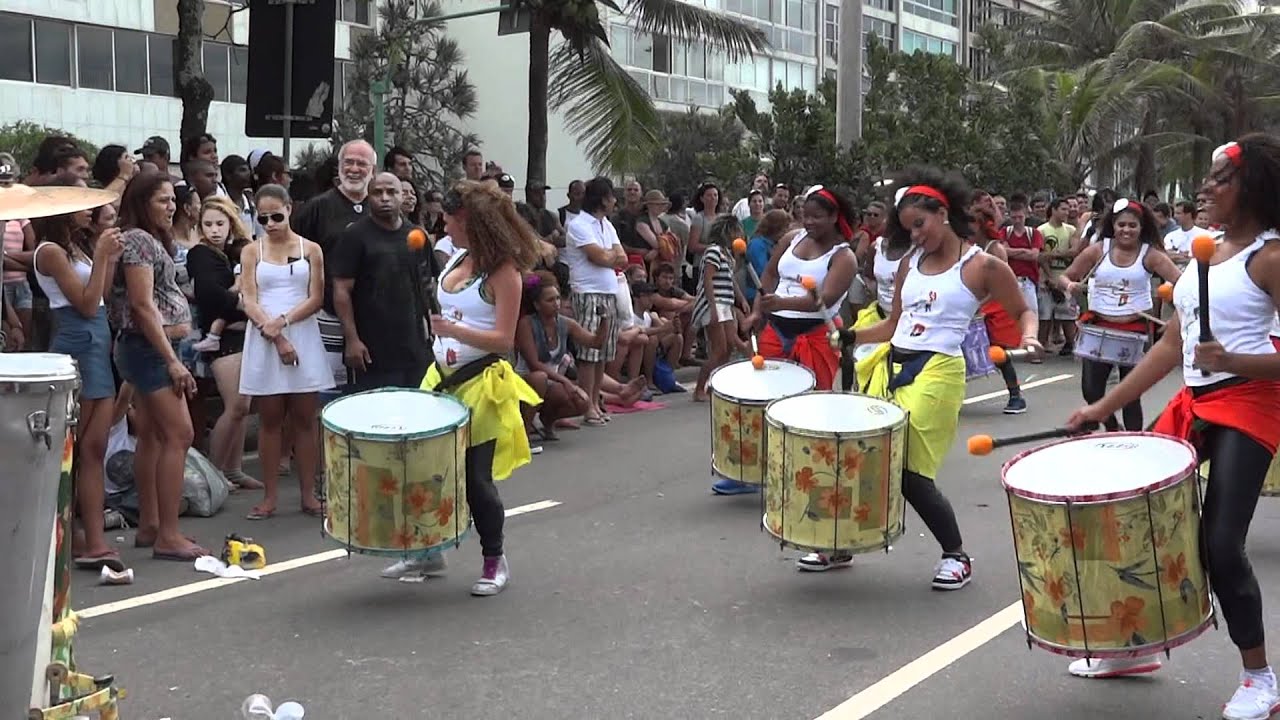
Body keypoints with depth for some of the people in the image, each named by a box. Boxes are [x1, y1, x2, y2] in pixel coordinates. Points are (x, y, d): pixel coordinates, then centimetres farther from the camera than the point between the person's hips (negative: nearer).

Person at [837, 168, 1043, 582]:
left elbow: (1023, 312, 4)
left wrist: (1029, 338, -16)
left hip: (937, 373, -6)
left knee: (909, 472, -9)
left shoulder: (982, 266, -4)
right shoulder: (911, 263, 13)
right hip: (890, 366, 6)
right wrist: (849, 336, 7)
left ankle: (956, 555, 10)